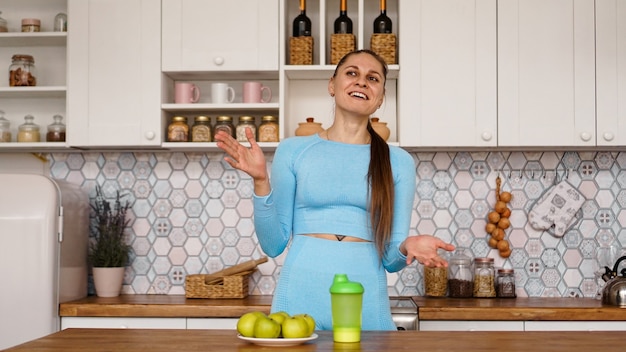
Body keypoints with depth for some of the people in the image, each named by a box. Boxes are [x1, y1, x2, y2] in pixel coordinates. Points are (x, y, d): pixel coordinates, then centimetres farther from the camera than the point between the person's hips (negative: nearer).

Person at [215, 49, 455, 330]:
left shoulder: (398, 162, 5)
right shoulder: (294, 151, 3)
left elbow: (391, 258, 6)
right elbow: (273, 244, 2)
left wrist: (408, 247, -16)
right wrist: (261, 181, -10)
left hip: (367, 307, 1)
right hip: (300, 299, -1)